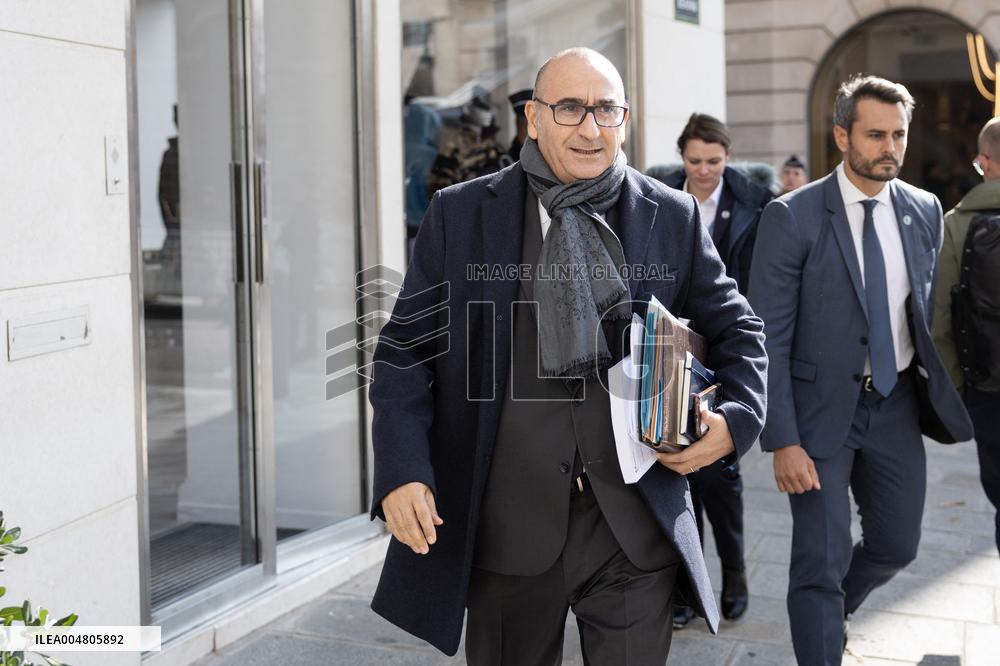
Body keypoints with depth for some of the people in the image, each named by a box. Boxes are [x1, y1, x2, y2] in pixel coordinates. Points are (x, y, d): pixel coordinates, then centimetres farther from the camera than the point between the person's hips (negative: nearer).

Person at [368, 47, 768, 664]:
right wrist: (402, 471, -10)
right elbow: (406, 348, 2)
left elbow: (737, 329, 15)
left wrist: (739, 417, -4)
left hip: (636, 525, 1)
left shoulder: (674, 217, 5)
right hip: (508, 523, 0)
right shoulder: (460, 214, 1)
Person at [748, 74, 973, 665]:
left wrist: (936, 390, 4)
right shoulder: (793, 217, -12)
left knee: (897, 546, 17)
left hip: (898, 405, 5)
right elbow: (768, 338, -13)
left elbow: (928, 308, 13)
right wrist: (782, 441, -17)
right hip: (823, 409, -5)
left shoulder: (925, 211, 3)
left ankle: (832, 610, 45)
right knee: (822, 561, -3)